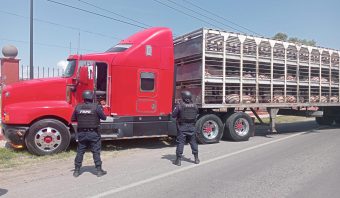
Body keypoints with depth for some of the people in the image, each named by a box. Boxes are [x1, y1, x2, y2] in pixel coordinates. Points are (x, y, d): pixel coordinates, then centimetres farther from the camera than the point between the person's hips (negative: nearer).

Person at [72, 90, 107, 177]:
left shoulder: (78, 107, -2)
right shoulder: (96, 107, -12)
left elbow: (73, 119, 7)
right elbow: (104, 117, -5)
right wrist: (101, 109, 11)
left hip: (81, 133, 3)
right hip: (93, 133, -3)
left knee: (80, 152, 13)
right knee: (96, 152, 6)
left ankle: (77, 171, 20)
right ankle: (99, 170, 12)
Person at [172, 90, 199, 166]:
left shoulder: (179, 106, -12)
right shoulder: (194, 106, 3)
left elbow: (173, 115, -9)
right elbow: (197, 114, 15)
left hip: (182, 127, -4)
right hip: (192, 127, 4)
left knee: (180, 143, 2)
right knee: (193, 142, 14)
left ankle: (178, 160, 4)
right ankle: (196, 158, 22)